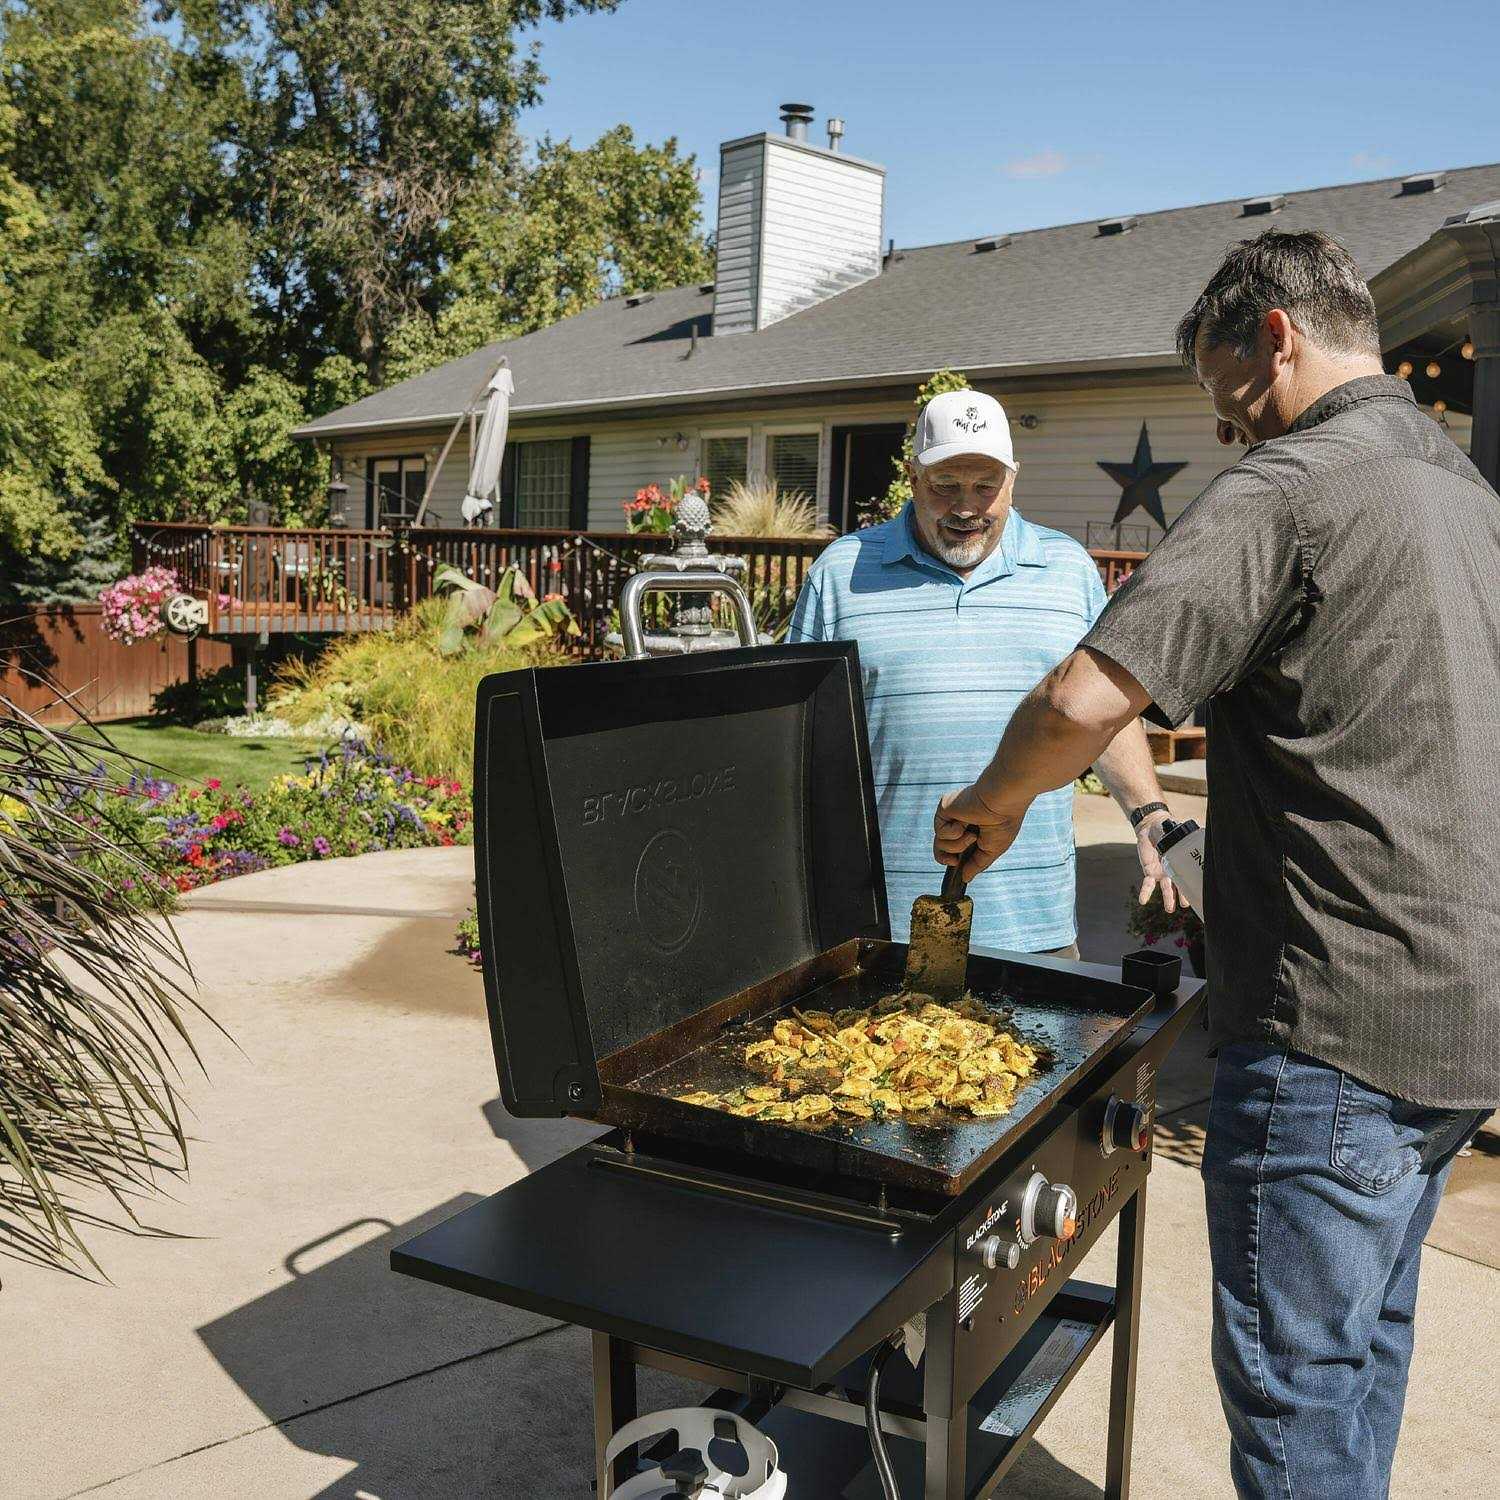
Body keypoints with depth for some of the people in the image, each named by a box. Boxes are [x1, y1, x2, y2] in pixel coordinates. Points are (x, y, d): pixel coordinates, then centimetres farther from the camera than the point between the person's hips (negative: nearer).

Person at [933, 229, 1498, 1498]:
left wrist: (986, 807, -7)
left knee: (1292, 1376, 4)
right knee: (1366, 1341, 23)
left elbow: (1086, 701, -26)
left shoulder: (1289, 487, -15)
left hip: (1337, 1030, -9)